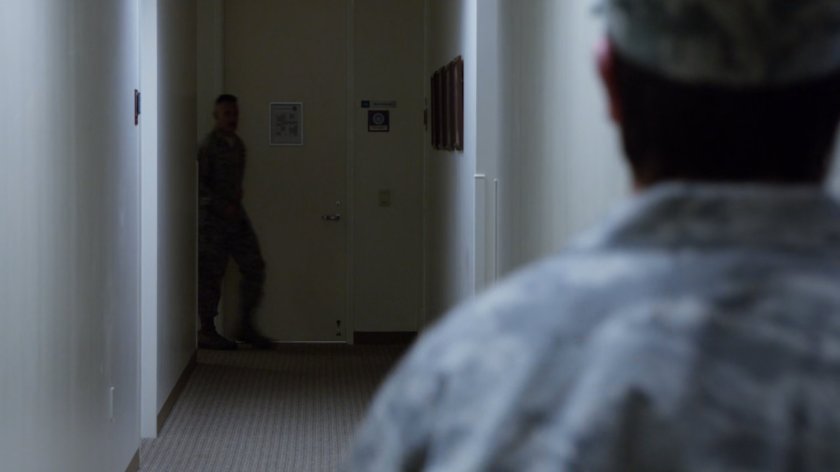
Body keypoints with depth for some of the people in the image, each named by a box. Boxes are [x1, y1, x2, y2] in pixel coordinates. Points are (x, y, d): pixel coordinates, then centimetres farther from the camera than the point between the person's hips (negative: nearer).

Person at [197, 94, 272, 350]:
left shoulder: (238, 144, 14)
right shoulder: (208, 146, -10)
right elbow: (199, 184, -15)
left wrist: (235, 206, 11)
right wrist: (222, 207, -20)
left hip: (235, 215, 8)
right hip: (212, 217, -8)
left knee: (254, 266, 3)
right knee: (210, 274, -3)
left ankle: (247, 326, 11)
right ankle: (207, 331, 5)